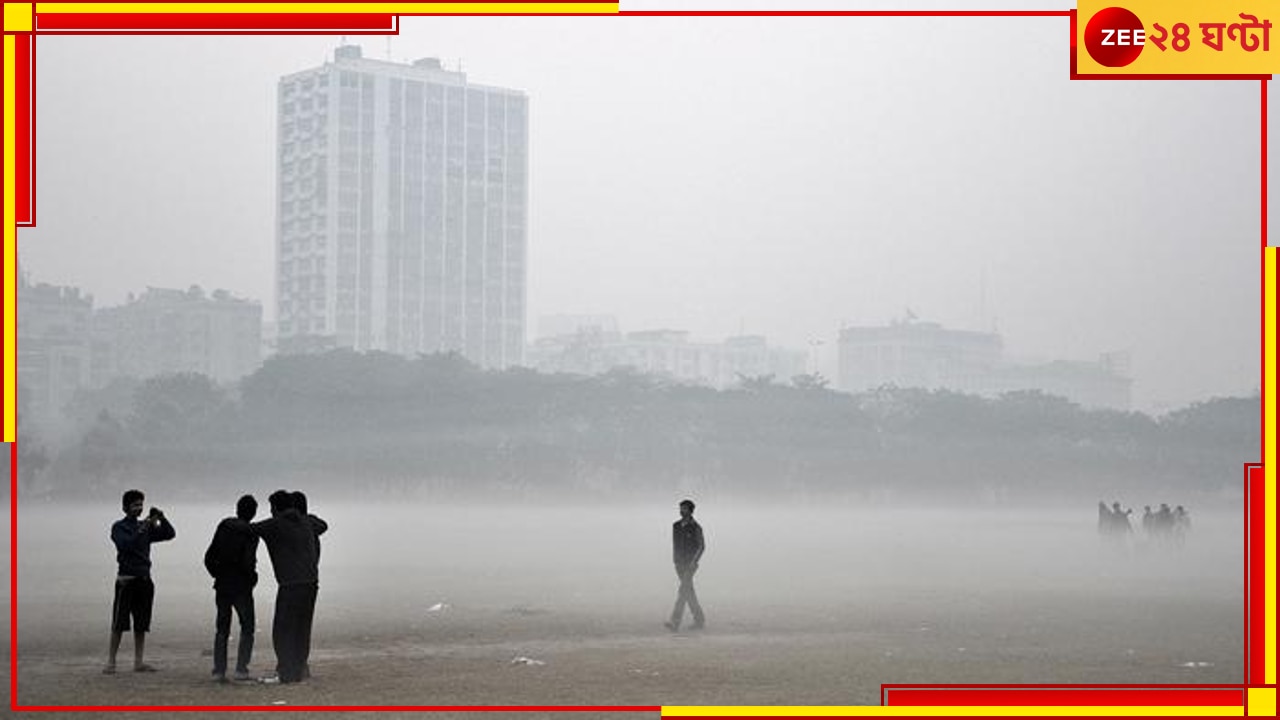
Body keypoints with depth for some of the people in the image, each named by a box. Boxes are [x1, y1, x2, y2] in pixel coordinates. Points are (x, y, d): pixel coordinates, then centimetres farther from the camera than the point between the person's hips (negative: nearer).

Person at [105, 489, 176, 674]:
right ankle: (111, 662, -4)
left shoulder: (146, 527, 15)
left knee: (141, 624, 5)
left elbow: (169, 534, 9)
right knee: (119, 624, -6)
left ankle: (138, 662, 8)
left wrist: (162, 519, -7)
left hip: (144, 579, 5)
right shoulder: (119, 527, 0)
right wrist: (142, 530, -25)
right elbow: (124, 544, -18)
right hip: (126, 580, -5)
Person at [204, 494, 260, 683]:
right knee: (247, 628, 6)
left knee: (221, 630, 11)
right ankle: (241, 669, -4)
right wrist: (252, 578, -2)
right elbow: (248, 563, -20)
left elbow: (209, 558, 5)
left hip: (222, 586, 5)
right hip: (241, 587, -5)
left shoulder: (223, 527, 4)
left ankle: (219, 670, 6)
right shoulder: (250, 533, -12)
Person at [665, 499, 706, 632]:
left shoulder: (695, 527, -9)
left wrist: (694, 561, -18)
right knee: (689, 592, 11)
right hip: (679, 564, 7)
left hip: (690, 563, -7)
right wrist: (675, 561, 15)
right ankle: (699, 620, 21)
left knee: (683, 590, -14)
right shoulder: (676, 525, 9)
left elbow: (702, 546, -8)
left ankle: (675, 622, -21)